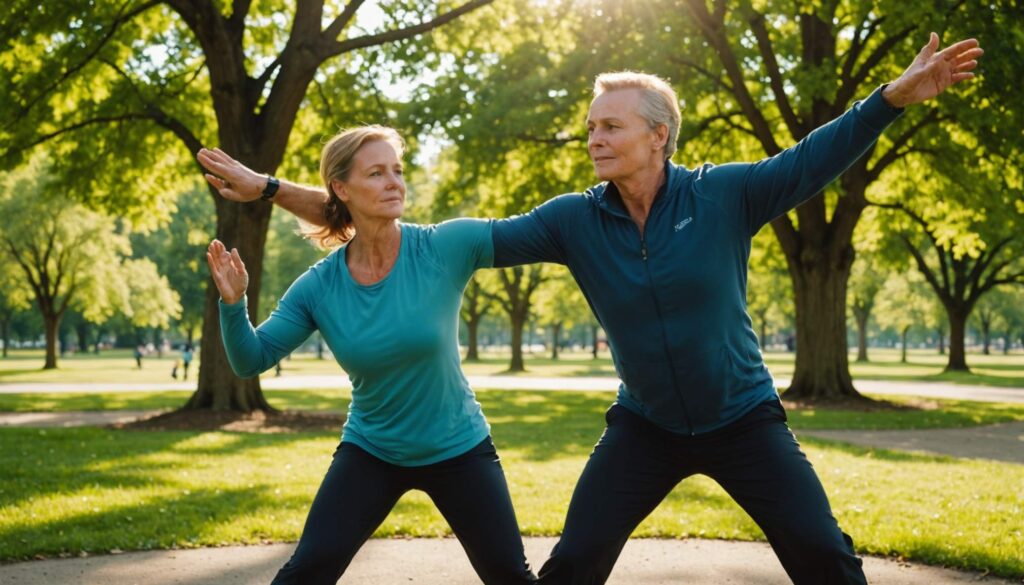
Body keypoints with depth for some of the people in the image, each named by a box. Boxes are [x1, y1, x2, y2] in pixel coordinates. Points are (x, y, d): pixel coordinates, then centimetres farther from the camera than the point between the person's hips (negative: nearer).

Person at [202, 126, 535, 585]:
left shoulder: (446, 247, -18)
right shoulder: (319, 286, -12)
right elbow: (250, 361, -9)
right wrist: (233, 304, -25)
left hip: (458, 448, 0)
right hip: (370, 452, 1)